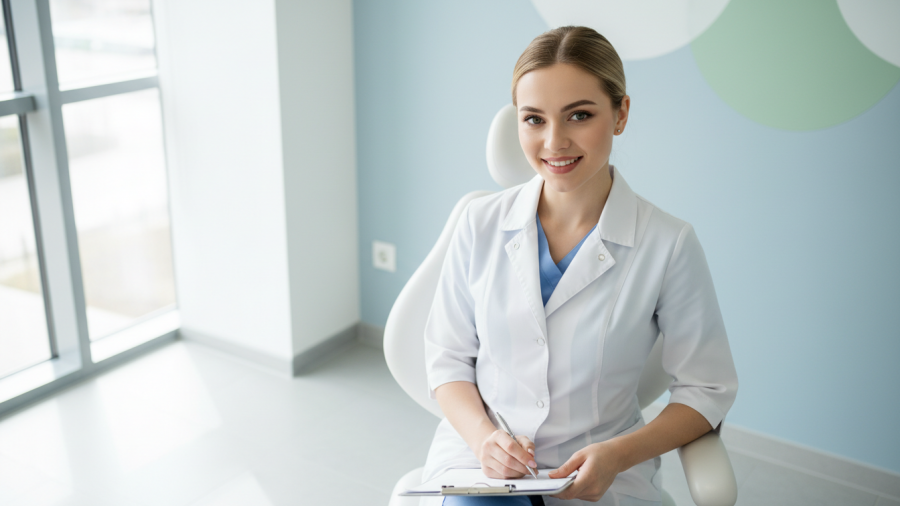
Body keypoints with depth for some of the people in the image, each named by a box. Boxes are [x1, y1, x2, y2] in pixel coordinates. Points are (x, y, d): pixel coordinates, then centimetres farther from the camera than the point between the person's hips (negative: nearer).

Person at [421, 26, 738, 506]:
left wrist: (618, 454, -14)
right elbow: (447, 358, 6)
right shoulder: (481, 224, -2)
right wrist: (483, 435, -12)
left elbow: (706, 389, 0)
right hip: (478, 459, 1)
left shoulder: (669, 244, -8)